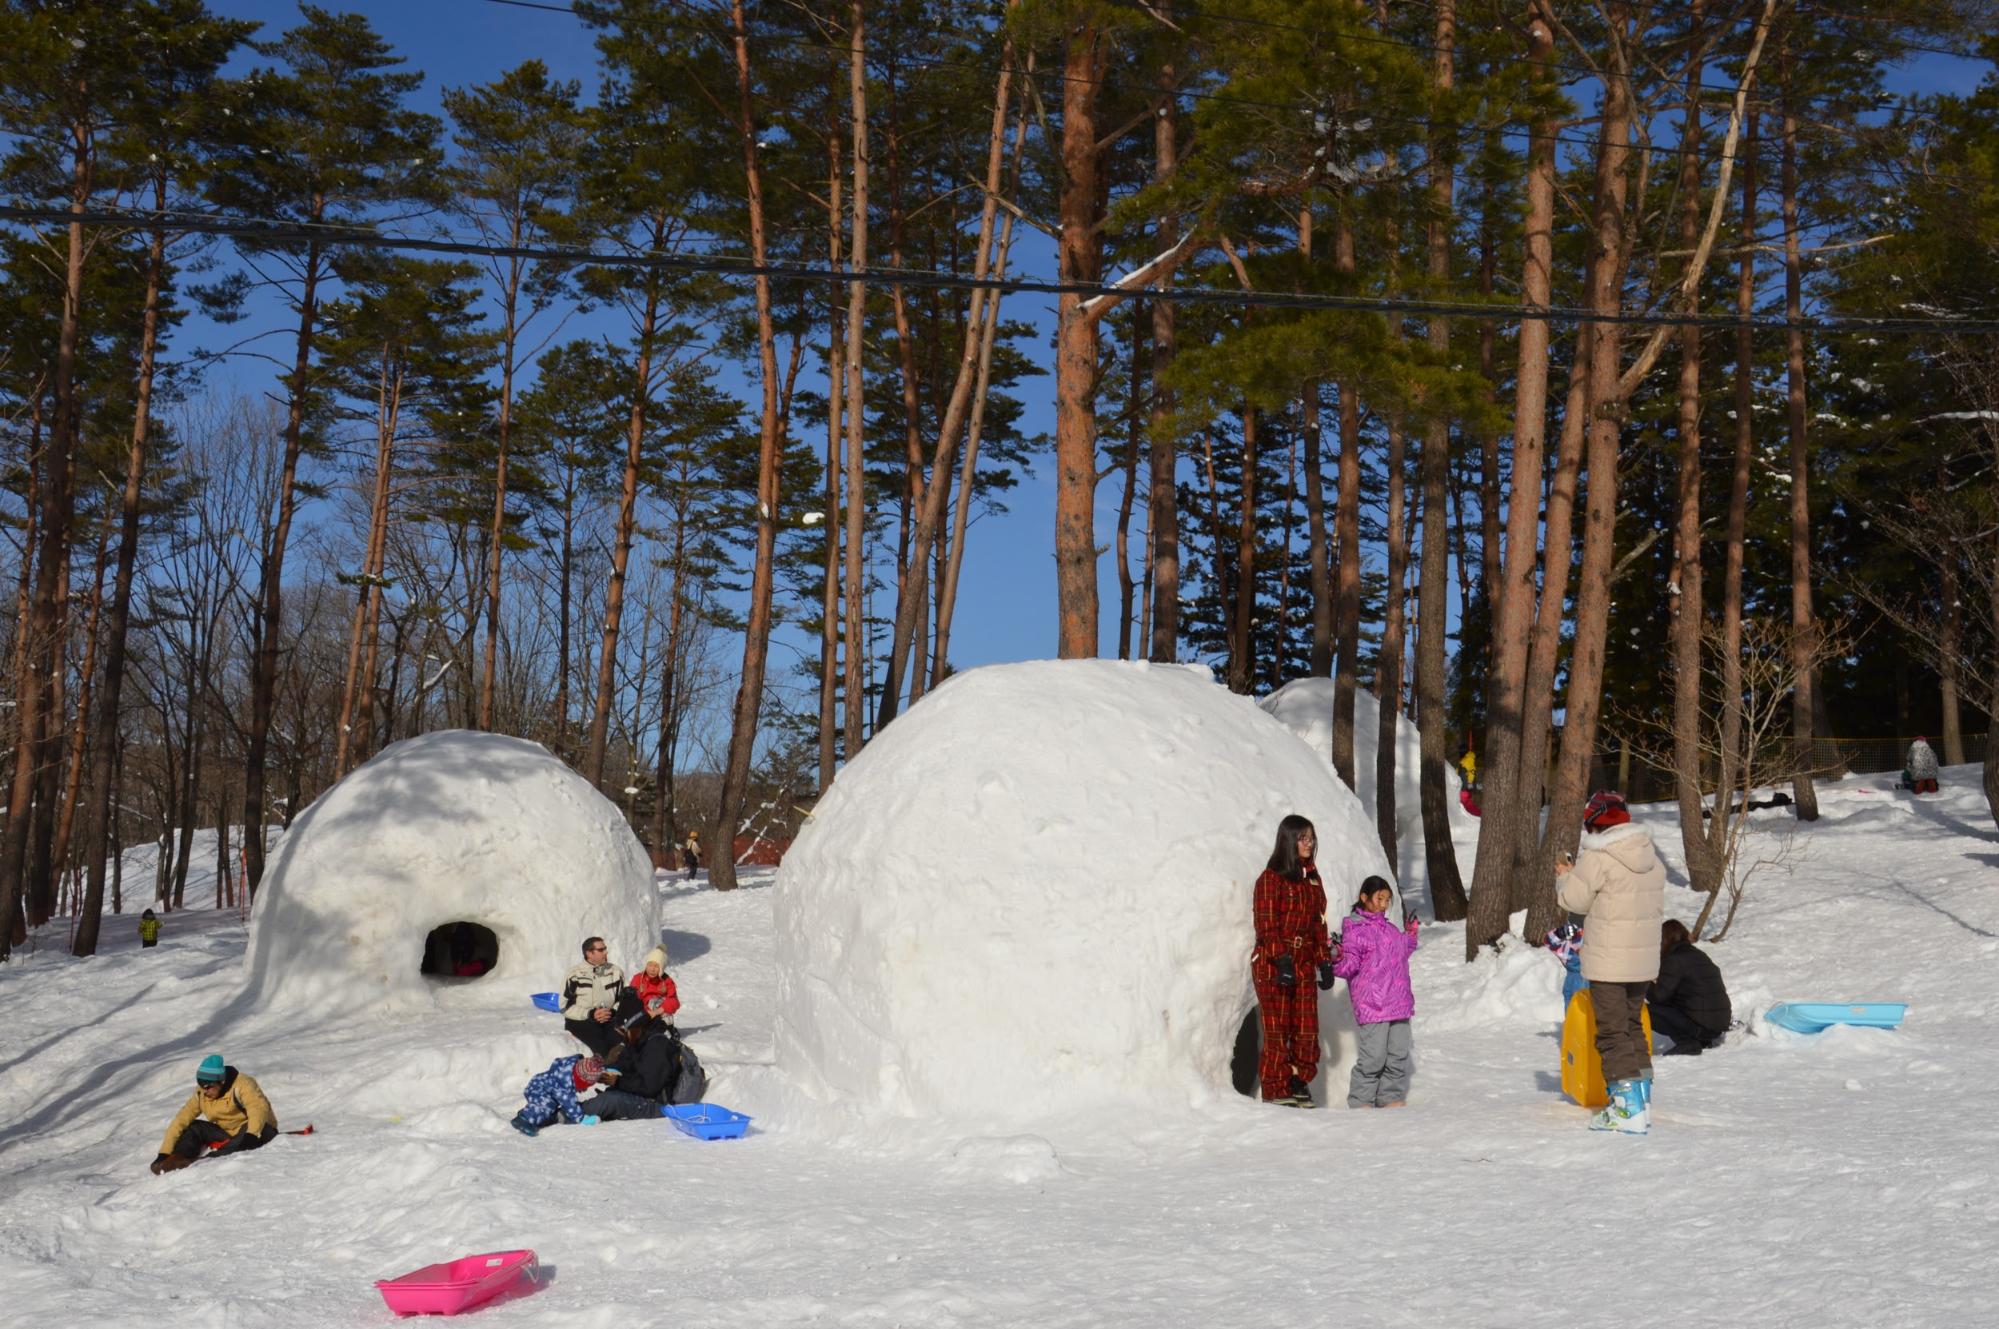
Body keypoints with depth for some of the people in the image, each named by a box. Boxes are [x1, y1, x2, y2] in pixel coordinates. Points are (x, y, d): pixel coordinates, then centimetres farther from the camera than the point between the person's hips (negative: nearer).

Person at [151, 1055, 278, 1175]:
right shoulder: (201, 1094, -5)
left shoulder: (241, 1085, -23)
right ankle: (176, 1159, -27)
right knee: (194, 1127, -6)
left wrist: (251, 1135, -54)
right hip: (228, 1134, 6)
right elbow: (181, 1120, -7)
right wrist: (164, 1153, -14)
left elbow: (258, 1108, -38)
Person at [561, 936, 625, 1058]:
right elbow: (565, 1007, -1)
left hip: (609, 1019, 3)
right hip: (580, 1021, -3)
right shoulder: (574, 975, 0)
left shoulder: (616, 972, 11)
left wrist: (612, 1012, -6)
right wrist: (590, 1014, -12)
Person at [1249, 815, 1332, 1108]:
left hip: (1304, 963, 6)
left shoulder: (1312, 878, 15)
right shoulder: (1271, 877, -6)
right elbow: (1266, 925, -10)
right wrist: (1282, 960, -19)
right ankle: (1276, 1090, 3)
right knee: (1277, 1028, -4)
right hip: (1272, 964, -6)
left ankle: (1300, 1084, 14)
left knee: (1307, 1028, 2)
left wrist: (1324, 962, 12)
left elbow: (1318, 924, 18)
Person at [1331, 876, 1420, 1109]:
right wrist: (1338, 958, -30)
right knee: (1374, 1056, -8)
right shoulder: (1354, 929, -6)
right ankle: (1361, 1101, 4)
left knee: (1398, 1054, 11)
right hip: (1371, 1005, -8)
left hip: (1398, 1002, 8)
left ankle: (1392, 1098, 23)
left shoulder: (1389, 928, 17)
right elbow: (1349, 965, -10)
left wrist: (1410, 935, 30)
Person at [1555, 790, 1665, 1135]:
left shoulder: (1598, 858, -16)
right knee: (1634, 1027, 19)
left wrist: (1565, 876, 10)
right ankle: (1641, 1105, 23)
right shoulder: (1652, 858, 9)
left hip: (1608, 964, -7)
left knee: (1613, 1032, -1)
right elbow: (1656, 907, 16)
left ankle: (1629, 1111, -4)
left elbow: (1575, 899, -11)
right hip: (1644, 961, 8)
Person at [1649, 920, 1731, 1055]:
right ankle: (1703, 1040, 17)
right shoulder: (1698, 954, 17)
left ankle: (1687, 1042, -12)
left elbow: (1659, 995, -12)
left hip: (1702, 1026, -9)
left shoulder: (1675, 959, -11)